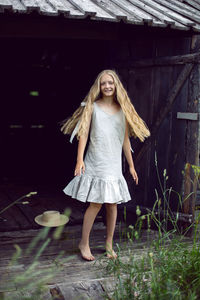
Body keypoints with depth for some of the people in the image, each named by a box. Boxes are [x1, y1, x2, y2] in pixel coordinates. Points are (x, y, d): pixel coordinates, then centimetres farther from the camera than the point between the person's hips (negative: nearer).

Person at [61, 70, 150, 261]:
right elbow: (84, 133, -3)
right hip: (96, 164, -3)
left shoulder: (123, 109, 10)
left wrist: (131, 165, 14)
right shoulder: (92, 107, 1)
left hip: (114, 164, 4)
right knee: (96, 203, -6)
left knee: (113, 204, 6)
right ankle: (84, 243, 10)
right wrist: (80, 160, -12)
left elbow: (125, 139, 14)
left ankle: (109, 244, 21)